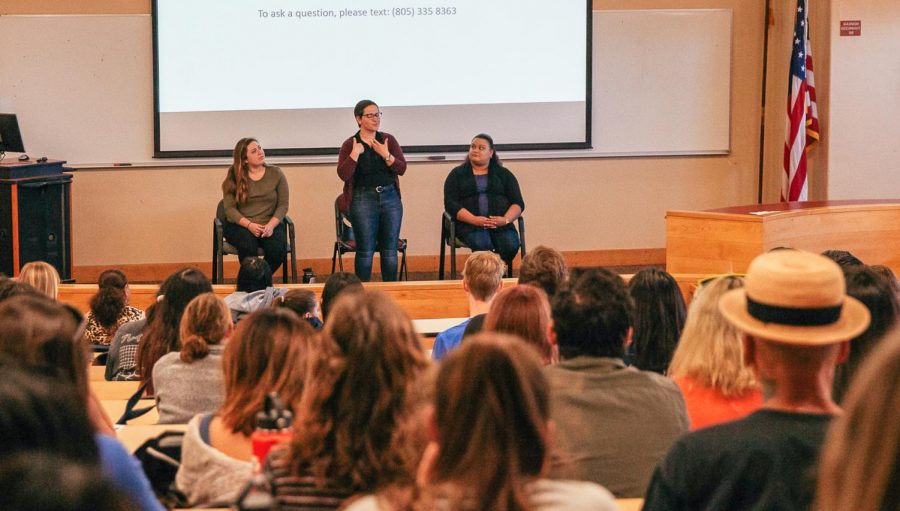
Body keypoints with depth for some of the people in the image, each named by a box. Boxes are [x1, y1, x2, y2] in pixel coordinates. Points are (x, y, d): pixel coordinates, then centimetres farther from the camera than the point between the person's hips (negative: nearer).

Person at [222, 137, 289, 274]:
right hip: (240, 225, -1)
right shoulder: (234, 177, 0)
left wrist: (271, 225, -16)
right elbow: (230, 208, -4)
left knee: (278, 249, -29)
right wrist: (249, 225, -20)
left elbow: (283, 205, 2)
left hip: (269, 225, 1)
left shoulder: (276, 173, 4)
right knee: (248, 246, -35)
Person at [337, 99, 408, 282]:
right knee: (365, 252, 0)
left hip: (390, 198, 3)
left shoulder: (389, 140, 7)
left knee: (390, 251, 5)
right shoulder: (349, 144, 0)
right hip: (364, 200, -3)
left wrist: (386, 155, -11)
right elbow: (343, 174, -10)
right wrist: (355, 153, -17)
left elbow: (402, 169, 1)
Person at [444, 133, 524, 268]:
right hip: (469, 224, -2)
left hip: (500, 224, 2)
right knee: (483, 246, -35)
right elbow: (451, 204, 1)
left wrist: (505, 220, -11)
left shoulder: (504, 174, 18)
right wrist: (475, 220, -15)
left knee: (510, 245, -30)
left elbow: (518, 203, 10)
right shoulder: (457, 174, 14)